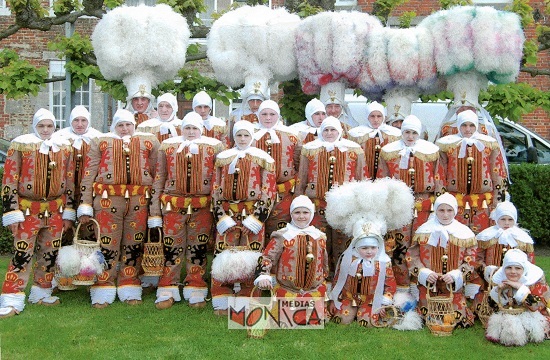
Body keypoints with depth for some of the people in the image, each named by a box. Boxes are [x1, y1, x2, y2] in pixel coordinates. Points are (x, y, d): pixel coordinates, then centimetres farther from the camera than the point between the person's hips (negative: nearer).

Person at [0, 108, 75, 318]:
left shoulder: (64, 146, 7)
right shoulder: (21, 145, -4)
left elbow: (69, 182, 11)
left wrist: (68, 212, 8)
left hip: (55, 210, 4)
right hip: (28, 210, -4)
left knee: (50, 253, 11)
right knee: (23, 254, -7)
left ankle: (41, 293, 26)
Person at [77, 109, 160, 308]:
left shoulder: (149, 141, 13)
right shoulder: (101, 142, 10)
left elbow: (158, 172, 12)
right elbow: (88, 174, 5)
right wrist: (86, 206, -2)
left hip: (139, 201, 1)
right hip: (107, 199, -1)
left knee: (134, 245, 6)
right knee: (107, 245, -1)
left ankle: (130, 290, 16)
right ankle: (103, 292, 9)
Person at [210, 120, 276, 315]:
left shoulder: (263, 159, 4)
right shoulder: (223, 157, 11)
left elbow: (269, 192, 0)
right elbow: (216, 189, 9)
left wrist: (257, 217, -8)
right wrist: (221, 217, -2)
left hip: (253, 213, -2)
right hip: (227, 214, 2)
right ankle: (221, 303, 7)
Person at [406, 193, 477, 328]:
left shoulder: (464, 233, 2)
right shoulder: (424, 231, 2)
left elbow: (470, 261, -1)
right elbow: (412, 256, 1)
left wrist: (455, 275, -16)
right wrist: (424, 273, -14)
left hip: (454, 287, 0)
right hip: (428, 287, 0)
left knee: (458, 319, -4)